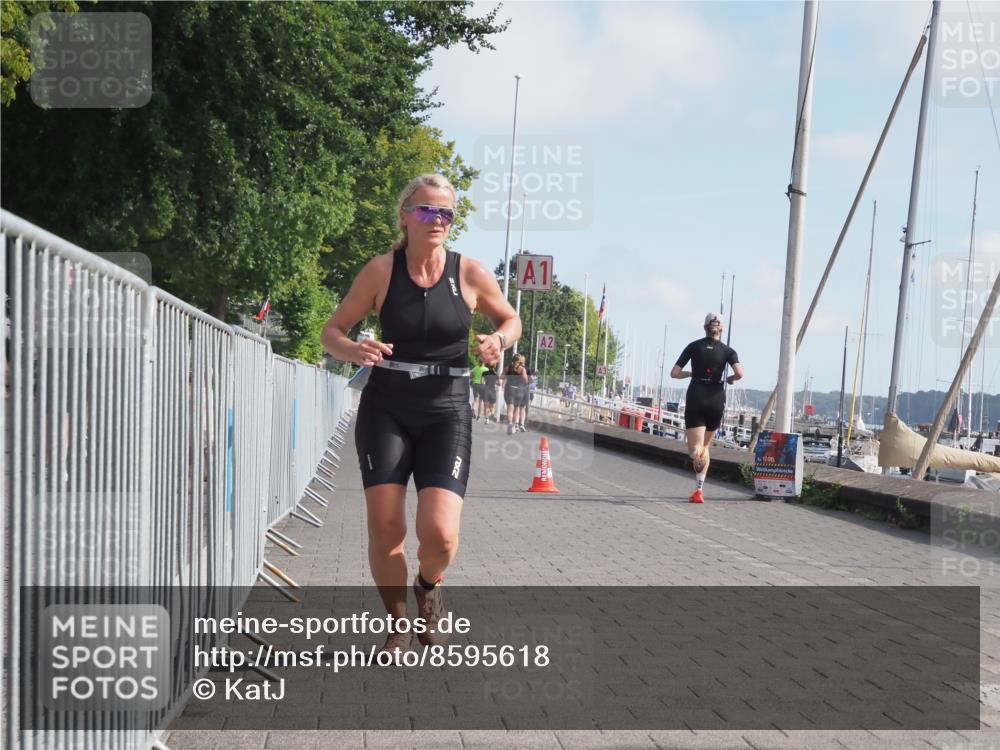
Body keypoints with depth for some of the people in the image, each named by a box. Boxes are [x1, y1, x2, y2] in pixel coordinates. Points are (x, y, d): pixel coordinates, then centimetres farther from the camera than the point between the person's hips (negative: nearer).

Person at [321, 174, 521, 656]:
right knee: (385, 531, -6)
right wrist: (353, 350, -20)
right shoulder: (381, 271, -3)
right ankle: (399, 624, 19)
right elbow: (332, 330, 3)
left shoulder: (469, 273, -2)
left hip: (446, 413, 0)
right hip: (385, 409, 0)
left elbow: (510, 319, 14)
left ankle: (428, 587, 22)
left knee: (440, 534, -14)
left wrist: (499, 340, -9)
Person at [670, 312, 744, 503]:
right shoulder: (727, 351, 2)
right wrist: (730, 379, 7)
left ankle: (698, 453, -44)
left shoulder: (693, 346, 4)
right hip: (716, 400, 1)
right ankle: (699, 491, 17)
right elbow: (740, 373, -15)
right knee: (705, 445, 19)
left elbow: (674, 373, 2)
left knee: (694, 448, -7)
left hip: (695, 399, -1)